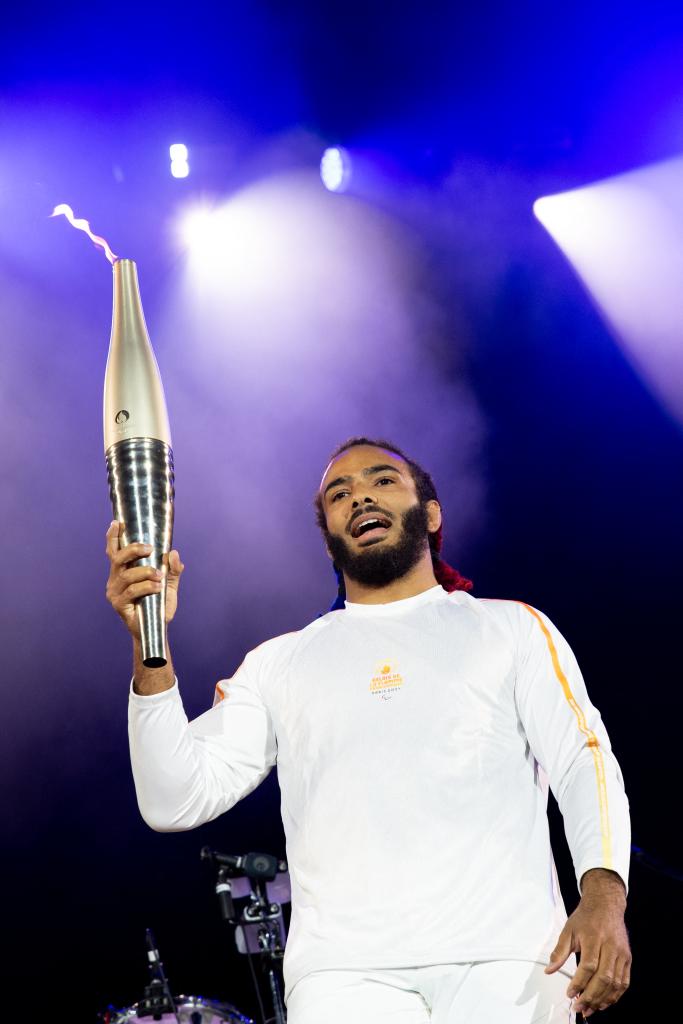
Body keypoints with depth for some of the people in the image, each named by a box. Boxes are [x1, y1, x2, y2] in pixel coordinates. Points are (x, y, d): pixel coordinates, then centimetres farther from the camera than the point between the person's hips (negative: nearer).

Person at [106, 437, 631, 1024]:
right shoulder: (279, 664, 18)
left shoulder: (512, 629, 16)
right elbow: (176, 802, 8)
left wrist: (603, 895, -14)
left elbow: (585, 763, 5)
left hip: (507, 958, 0)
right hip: (344, 969, 1)